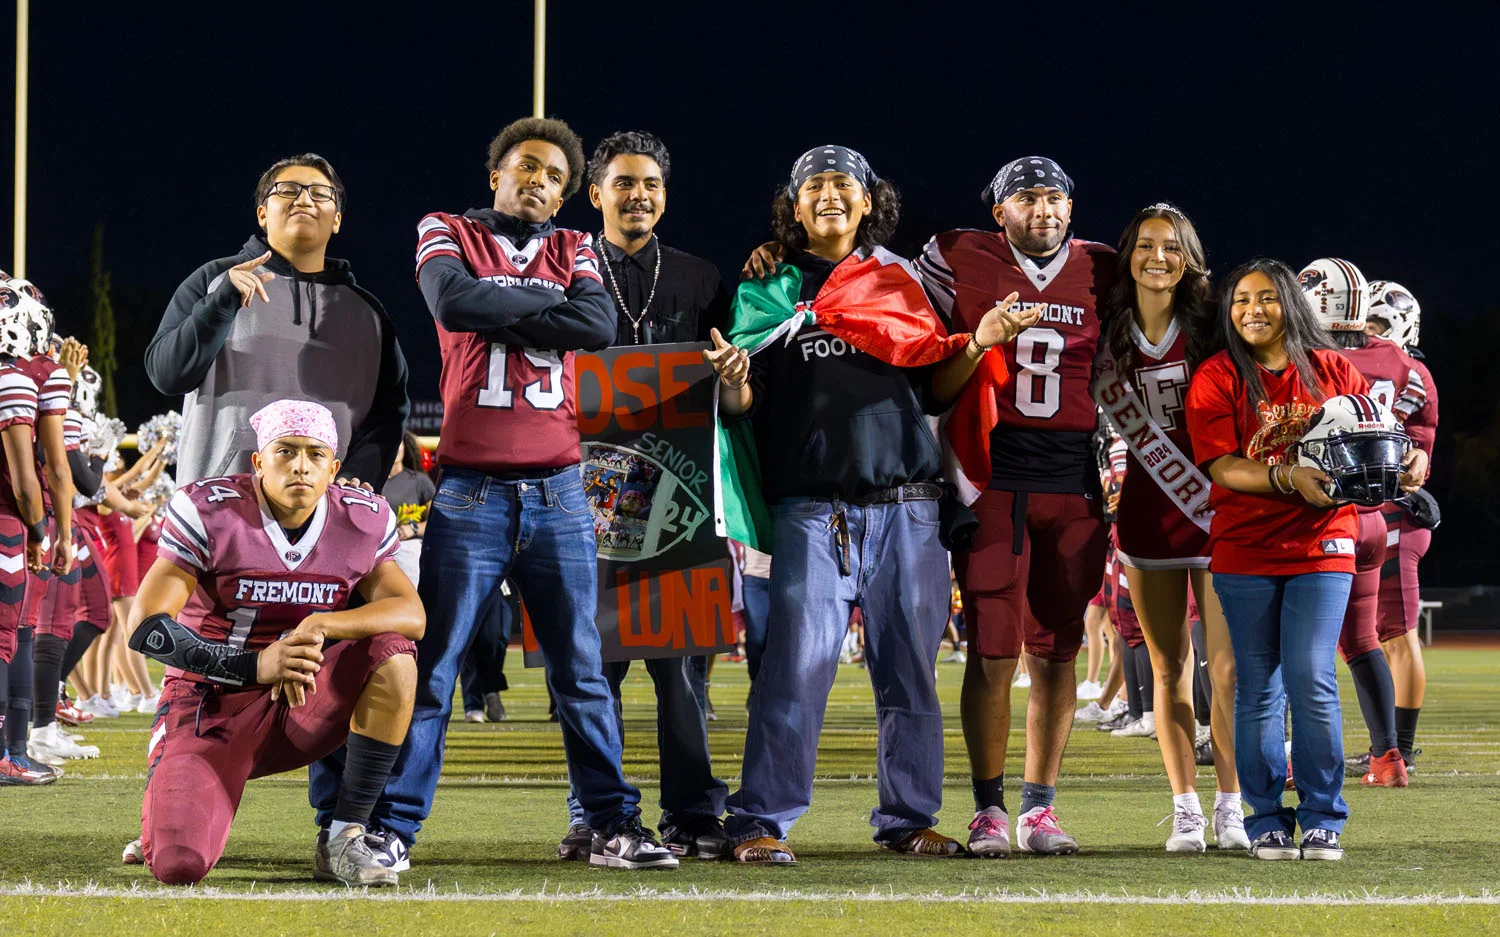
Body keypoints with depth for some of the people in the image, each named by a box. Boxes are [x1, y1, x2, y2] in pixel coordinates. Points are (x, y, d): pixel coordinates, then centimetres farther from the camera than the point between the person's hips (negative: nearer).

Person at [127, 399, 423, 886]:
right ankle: (171, 808, 17)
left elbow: (411, 614, -12)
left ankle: (345, 837, -15)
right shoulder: (209, 512, -13)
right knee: (179, 866, -24)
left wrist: (320, 626, -29)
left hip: (298, 707, 3)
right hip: (209, 709, -3)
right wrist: (254, 666, -31)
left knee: (392, 654, -24)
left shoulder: (362, 522, -1)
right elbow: (146, 628, -20)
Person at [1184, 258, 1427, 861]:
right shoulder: (1217, 379, -1)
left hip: (1320, 546, 0)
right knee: (1258, 689, 4)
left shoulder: (1332, 371, 5)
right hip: (1244, 551, 0)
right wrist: (1289, 478, -24)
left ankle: (1323, 820, 3)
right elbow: (1223, 467, -10)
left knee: (1312, 681, -8)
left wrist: (1412, 460, -12)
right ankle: (1267, 822, 13)